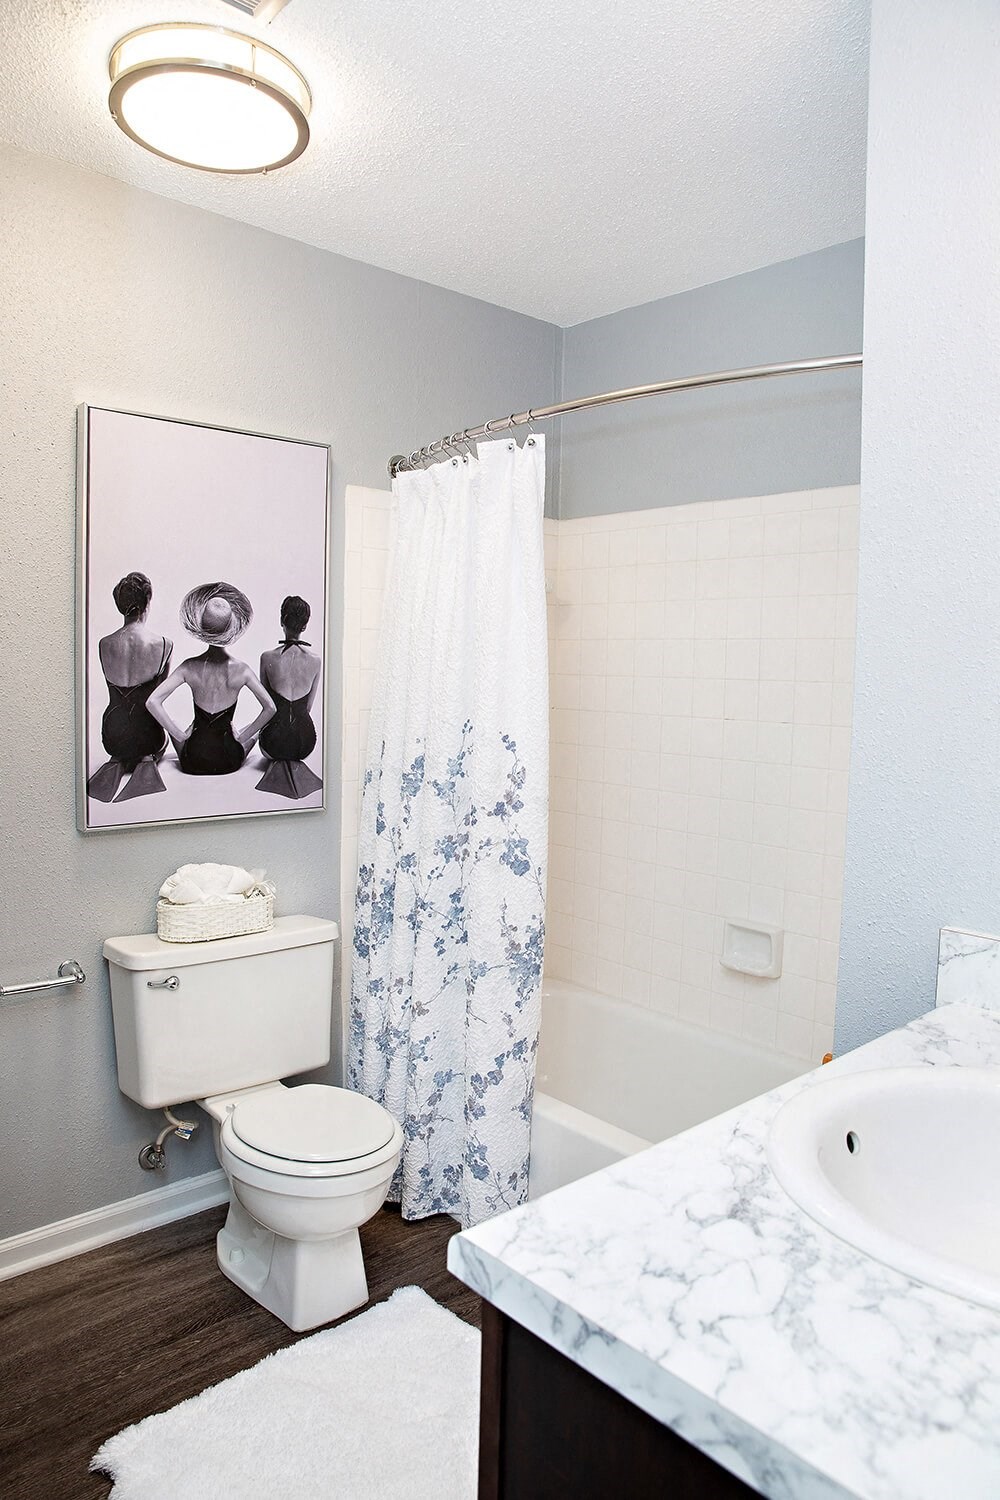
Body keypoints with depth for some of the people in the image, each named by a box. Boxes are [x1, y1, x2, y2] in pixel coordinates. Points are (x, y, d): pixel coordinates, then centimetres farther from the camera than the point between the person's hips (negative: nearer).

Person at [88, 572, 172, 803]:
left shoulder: (104, 644, -7)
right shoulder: (163, 645, -15)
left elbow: (114, 688, 4)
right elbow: (158, 694, -3)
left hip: (112, 738, 3)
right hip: (145, 735, -3)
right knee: (163, 739, 36)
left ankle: (119, 764, 8)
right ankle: (147, 761, 4)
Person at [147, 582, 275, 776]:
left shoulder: (189, 667, -10)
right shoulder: (241, 670, -13)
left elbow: (153, 702, -16)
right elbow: (270, 708, -11)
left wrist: (181, 735, -5)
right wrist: (242, 737, 0)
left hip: (193, 763, 1)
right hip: (228, 762, -1)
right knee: (255, 730, 33)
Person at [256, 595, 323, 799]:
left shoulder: (268, 658, -10)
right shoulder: (315, 661, -6)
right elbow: (308, 706, 6)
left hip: (276, 739, -2)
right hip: (305, 740, 2)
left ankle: (279, 763, 7)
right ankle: (294, 765, 12)